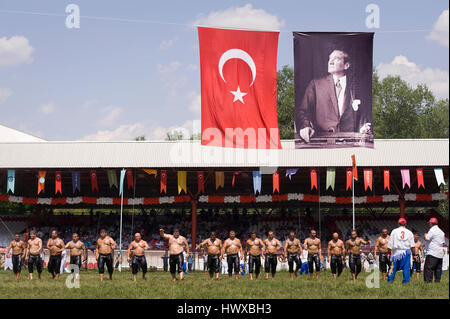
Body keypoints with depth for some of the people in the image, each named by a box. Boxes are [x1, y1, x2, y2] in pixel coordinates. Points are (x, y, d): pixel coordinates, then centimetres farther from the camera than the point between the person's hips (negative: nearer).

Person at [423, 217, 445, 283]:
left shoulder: (432, 230, -9)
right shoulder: (441, 231, 19)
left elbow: (426, 238, -17)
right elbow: (443, 243, 22)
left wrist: (425, 235, 2)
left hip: (432, 253, -9)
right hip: (440, 254, 9)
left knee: (428, 268, -11)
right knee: (438, 269, 9)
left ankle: (428, 281, -18)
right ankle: (437, 281, 8)